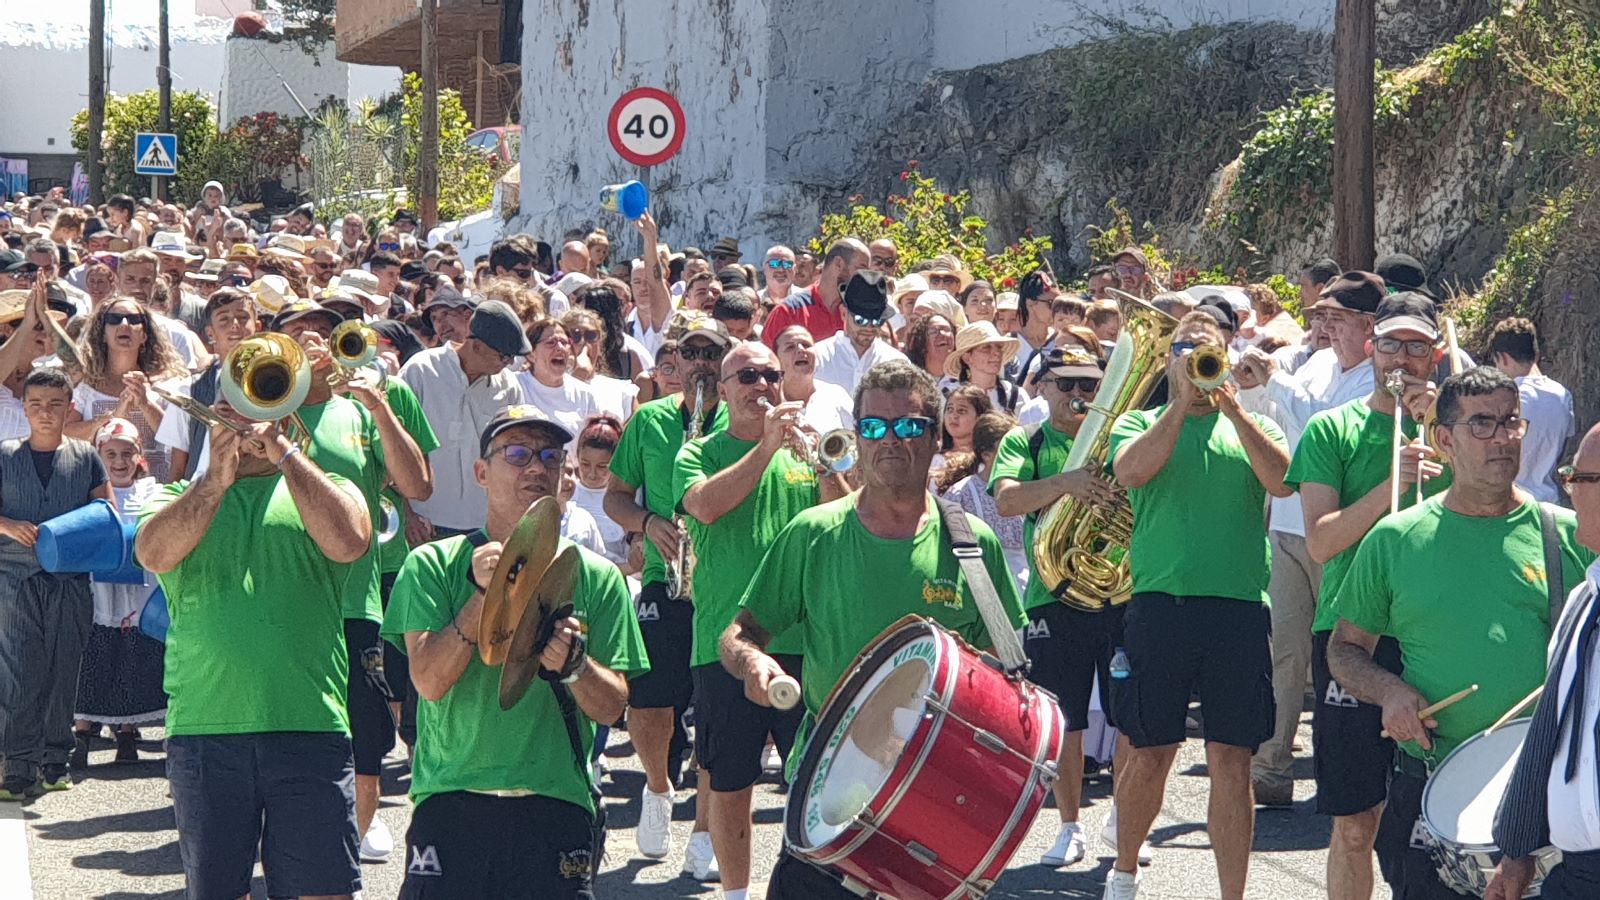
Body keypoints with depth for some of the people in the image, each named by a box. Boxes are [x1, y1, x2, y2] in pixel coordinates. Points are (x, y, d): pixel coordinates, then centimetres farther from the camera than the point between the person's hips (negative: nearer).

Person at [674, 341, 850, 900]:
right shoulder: (700, 455, 5)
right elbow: (706, 506, -16)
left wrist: (826, 465, -15)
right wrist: (768, 446, -21)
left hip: (802, 638, 2)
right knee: (729, 784, 5)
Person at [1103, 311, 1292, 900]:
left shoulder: (1255, 427, 16)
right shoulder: (1141, 423, 13)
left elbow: (1281, 481, -5)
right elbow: (1130, 471, -10)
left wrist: (1229, 405, -11)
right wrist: (1184, 401, -10)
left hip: (1241, 606, 1)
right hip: (1159, 602, -1)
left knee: (1231, 759, -2)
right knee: (1150, 754, 4)